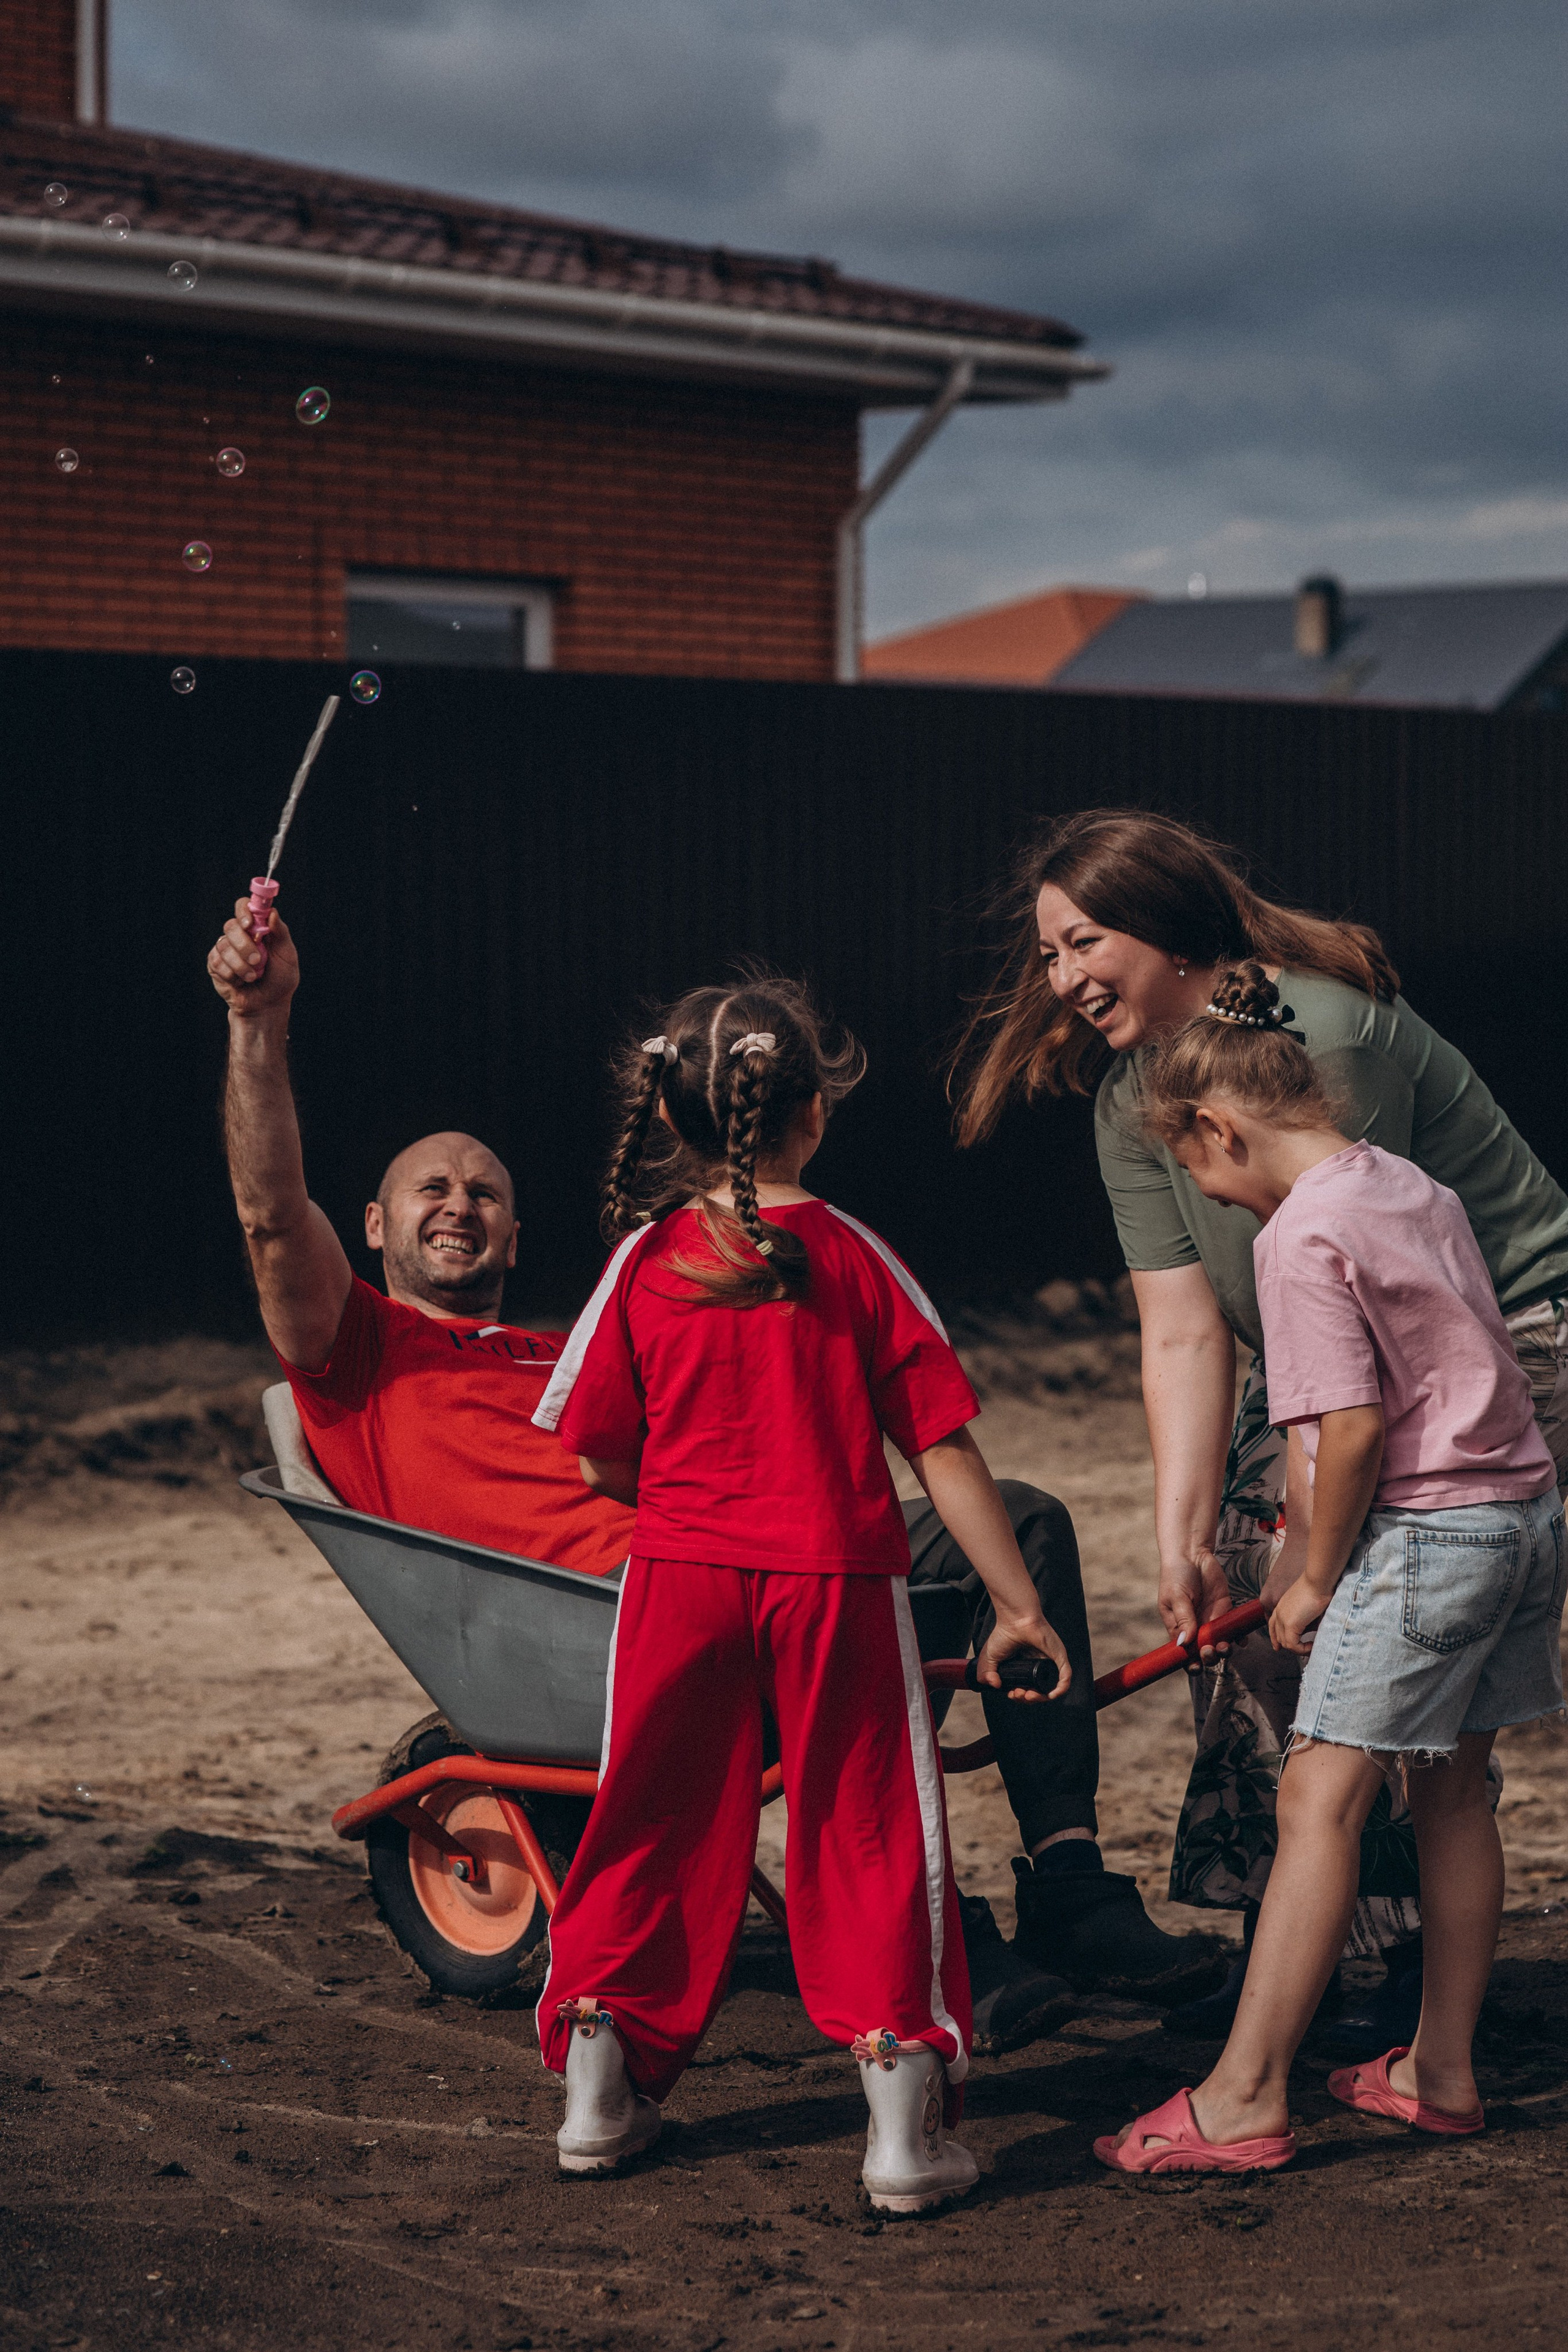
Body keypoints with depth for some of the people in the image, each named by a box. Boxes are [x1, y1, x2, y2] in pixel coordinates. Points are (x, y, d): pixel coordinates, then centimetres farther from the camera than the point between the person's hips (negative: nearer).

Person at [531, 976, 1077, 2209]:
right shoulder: (852, 1257, -4)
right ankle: (904, 2105, 2)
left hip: (681, 1575, 2)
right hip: (836, 1579, -2)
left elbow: (600, 1461, 3)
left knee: (658, 1824, 14)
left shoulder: (646, 1260, -1)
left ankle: (603, 2083, 21)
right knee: (870, 1833, 6)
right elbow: (945, 1448, -4)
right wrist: (1020, 1607, 1)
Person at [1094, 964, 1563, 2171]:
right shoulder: (1417, 1188, 11)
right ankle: (1443, 2069, 24)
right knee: (1452, 1790, 16)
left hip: (1426, 1531, -9)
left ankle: (1246, 2098, -7)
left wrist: (1317, 1576, -7)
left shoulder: (1301, 1236, -15)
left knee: (1321, 1797, -7)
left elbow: (1354, 1432, -20)